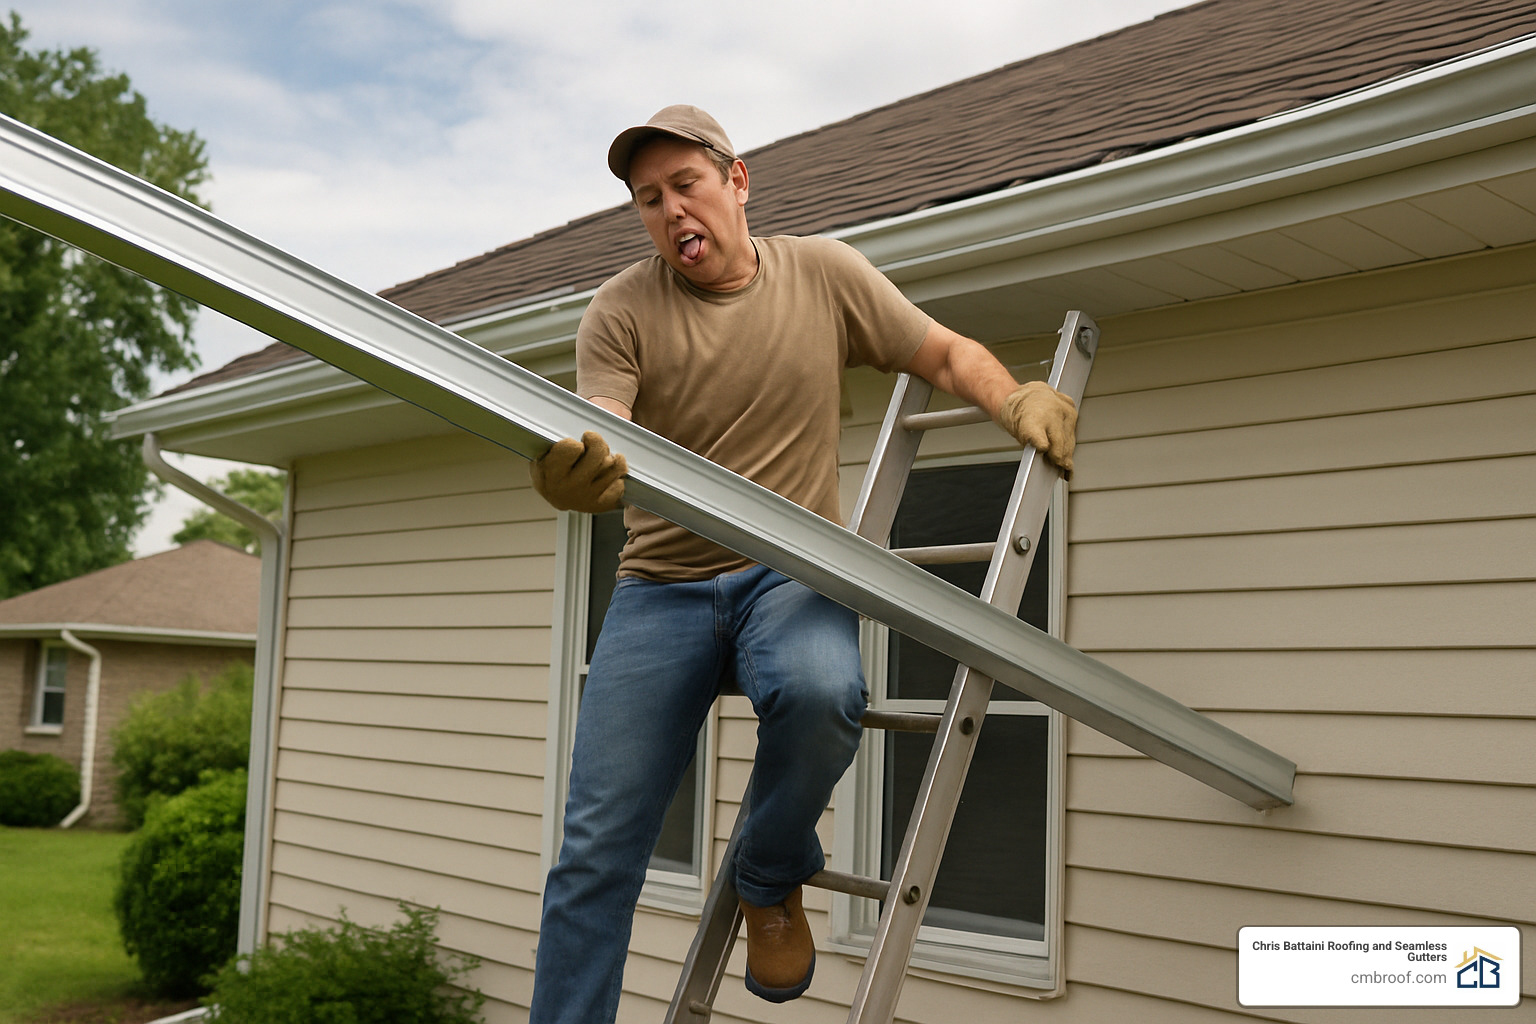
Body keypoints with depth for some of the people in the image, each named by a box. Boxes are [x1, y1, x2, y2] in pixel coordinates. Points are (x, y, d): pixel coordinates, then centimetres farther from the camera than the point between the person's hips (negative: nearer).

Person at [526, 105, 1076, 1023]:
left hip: (792, 572, 0)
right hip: (663, 586, 1)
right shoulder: (622, 312, 0)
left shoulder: (824, 273, 5)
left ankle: (771, 883, -3)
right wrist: (573, 478, -37)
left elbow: (947, 355, 13)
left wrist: (1017, 401, -8)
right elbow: (602, 457, -12)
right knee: (597, 851, -6)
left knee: (818, 693, -35)